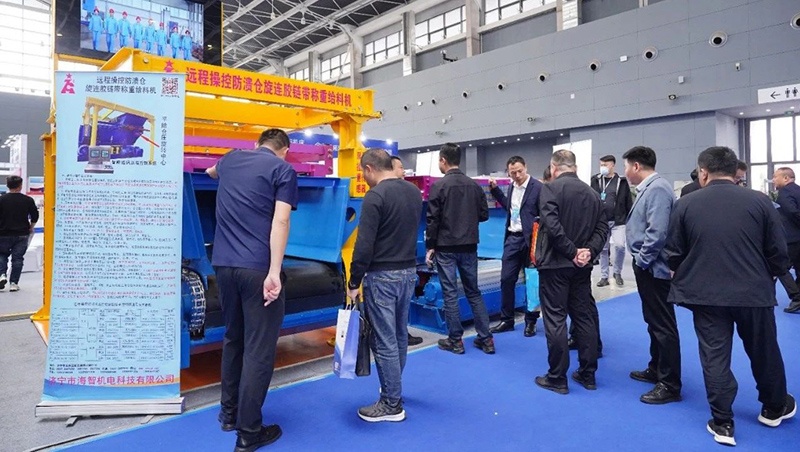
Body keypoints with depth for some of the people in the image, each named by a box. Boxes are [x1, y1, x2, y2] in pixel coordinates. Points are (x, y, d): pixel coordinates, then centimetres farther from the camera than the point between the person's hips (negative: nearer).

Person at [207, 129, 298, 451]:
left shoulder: (230, 160, 16)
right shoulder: (283, 169, -1)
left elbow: (212, 172, 41)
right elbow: (280, 222, -13)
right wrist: (274, 272, -19)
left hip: (224, 264, 6)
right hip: (258, 268, -6)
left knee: (233, 339, 20)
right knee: (258, 348, 1)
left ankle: (229, 413, 32)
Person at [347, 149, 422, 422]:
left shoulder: (375, 195, -16)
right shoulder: (414, 192, 8)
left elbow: (364, 245, -18)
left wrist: (353, 282, -10)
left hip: (382, 276, -8)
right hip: (409, 271, 8)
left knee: (384, 341, 2)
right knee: (400, 335, 18)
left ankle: (392, 405, 12)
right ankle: (394, 388, 33)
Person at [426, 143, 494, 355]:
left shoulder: (439, 185, -10)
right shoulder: (474, 185, 5)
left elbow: (432, 219, -11)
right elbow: (484, 215, 8)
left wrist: (430, 247, -4)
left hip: (446, 247, -5)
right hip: (469, 247, 5)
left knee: (450, 293, 4)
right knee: (473, 292, 13)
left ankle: (455, 340, 10)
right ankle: (486, 339, 16)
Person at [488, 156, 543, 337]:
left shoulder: (538, 187, -11)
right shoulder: (512, 186, 9)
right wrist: (495, 189, 15)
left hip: (530, 240, -6)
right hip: (512, 238, 6)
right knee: (506, 279, 6)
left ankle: (531, 321, 21)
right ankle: (506, 320, 19)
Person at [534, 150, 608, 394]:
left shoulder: (550, 188, -10)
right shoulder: (592, 192, 10)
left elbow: (552, 225, -21)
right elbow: (602, 227, 4)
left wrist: (572, 252, -14)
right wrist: (588, 251, -5)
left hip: (555, 263, -6)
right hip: (581, 265, 6)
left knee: (555, 320, 1)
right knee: (585, 318, 13)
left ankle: (557, 378, 9)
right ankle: (588, 374, 23)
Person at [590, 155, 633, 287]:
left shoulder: (622, 181, 0)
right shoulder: (596, 180, 3)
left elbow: (628, 203, 1)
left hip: (618, 221, -2)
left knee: (620, 245, -14)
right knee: (603, 249, 7)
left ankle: (617, 273, 9)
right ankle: (604, 277, 18)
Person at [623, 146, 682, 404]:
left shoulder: (657, 189, -18)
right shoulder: (648, 188, 13)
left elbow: (657, 232, -27)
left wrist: (642, 260, -17)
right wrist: (640, 260, 13)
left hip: (653, 268, -11)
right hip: (647, 267, 11)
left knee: (663, 325, -2)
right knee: (654, 322, 20)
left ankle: (670, 385, 8)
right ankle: (656, 369, 34)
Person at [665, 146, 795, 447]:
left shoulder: (685, 205, -5)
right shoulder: (759, 201, -4)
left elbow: (673, 253, -1)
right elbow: (779, 253, 0)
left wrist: (688, 277, 18)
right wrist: (767, 277, 19)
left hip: (705, 294, -1)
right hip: (754, 292, 2)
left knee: (714, 356, 8)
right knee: (764, 353, 20)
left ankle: (722, 423, 15)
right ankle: (774, 408, 42)